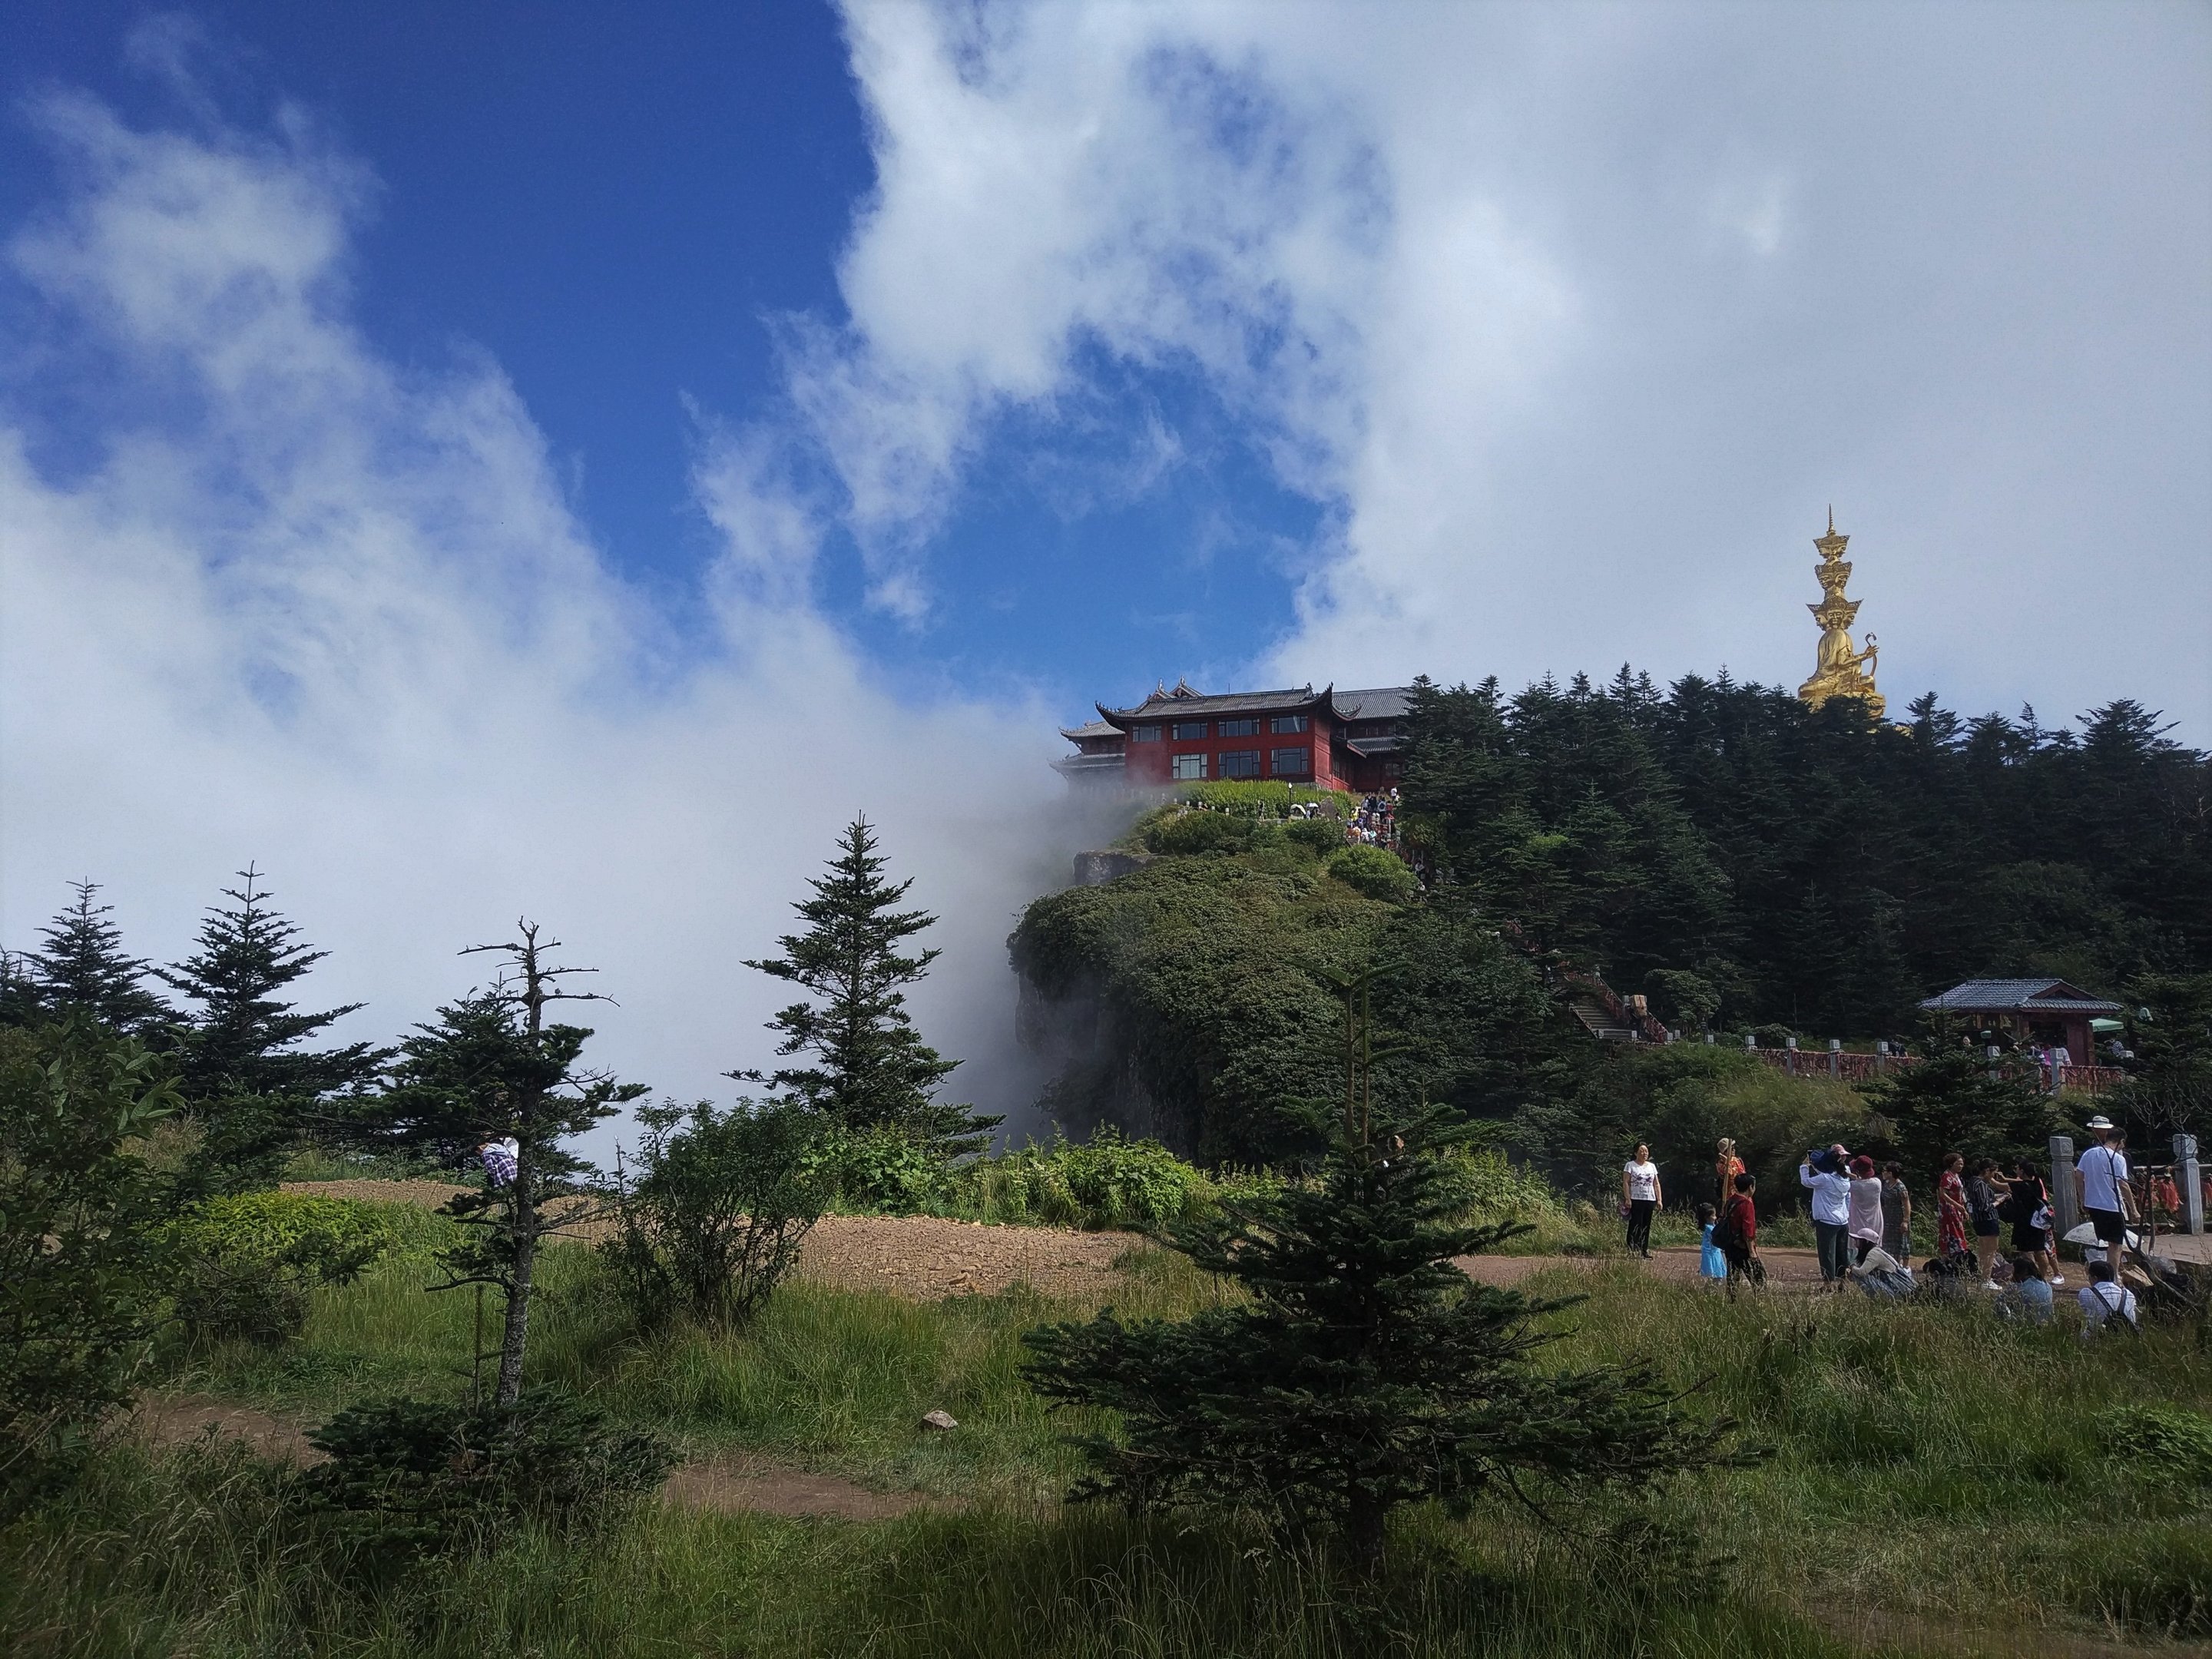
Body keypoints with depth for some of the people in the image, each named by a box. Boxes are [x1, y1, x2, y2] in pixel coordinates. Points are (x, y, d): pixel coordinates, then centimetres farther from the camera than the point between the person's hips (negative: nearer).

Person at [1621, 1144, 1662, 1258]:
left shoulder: (1652, 1166, 15)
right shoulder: (1630, 1165, 0)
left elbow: (1656, 1184, 15)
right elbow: (1626, 1183, -6)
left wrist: (1659, 1199, 6)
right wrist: (1627, 1199, -15)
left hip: (1650, 1200, 5)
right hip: (1636, 1200, -5)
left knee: (1646, 1227, 7)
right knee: (1635, 1226, -6)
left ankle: (1645, 1250, 12)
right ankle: (1632, 1251, -3)